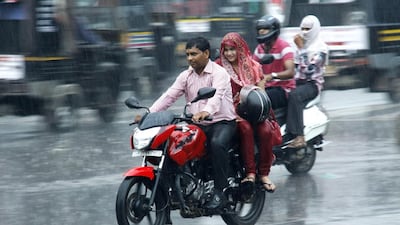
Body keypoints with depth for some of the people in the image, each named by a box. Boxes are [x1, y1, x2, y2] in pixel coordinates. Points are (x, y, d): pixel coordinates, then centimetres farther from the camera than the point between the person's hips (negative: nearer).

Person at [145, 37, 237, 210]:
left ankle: (220, 192, -30)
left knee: (217, 144, -37)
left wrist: (206, 112, -51)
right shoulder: (186, 76, 10)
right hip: (197, 124, 6)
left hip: (222, 122, -6)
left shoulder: (219, 73, -10)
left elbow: (217, 95, -30)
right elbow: (169, 96, 1)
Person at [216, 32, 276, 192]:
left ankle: (264, 174, -16)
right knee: (245, 128, -34)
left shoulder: (254, 66, 12)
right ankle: (250, 173, -33)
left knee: (265, 131, -28)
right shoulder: (219, 66, 6)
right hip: (232, 110, -2)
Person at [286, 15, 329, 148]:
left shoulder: (321, 47, -3)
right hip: (296, 82, 7)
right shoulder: (300, 45, 19)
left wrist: (301, 48, -13)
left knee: (294, 96, -37)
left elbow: (309, 68, -15)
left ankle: (299, 136, -43)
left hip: (312, 84, -7)